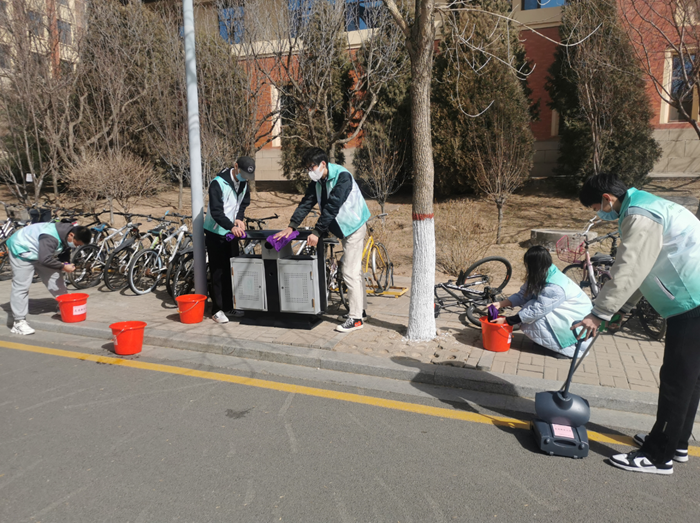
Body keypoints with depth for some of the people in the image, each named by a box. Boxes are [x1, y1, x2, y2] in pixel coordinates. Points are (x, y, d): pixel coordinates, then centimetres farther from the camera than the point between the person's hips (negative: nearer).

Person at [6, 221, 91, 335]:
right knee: (21, 286, -10)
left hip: (38, 252, 9)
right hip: (21, 251, -9)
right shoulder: (50, 237, -39)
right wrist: (63, 267, -32)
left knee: (56, 279, 5)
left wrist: (65, 263, -15)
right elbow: (45, 259, -42)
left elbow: (64, 251, 4)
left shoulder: (66, 237, -11)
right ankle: (19, 322, -8)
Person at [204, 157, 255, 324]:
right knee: (218, 271, -5)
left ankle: (229, 306, 21)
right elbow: (216, 211, -26)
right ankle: (217, 310, 3)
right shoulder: (218, 183, -20)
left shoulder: (243, 183, 3)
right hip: (216, 233, -7)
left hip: (232, 232, 7)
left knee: (232, 270, 11)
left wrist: (239, 218, -8)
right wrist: (231, 226, -40)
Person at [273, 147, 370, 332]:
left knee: (350, 272, -10)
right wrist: (291, 226, -9)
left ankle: (355, 318, -4)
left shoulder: (342, 176, -25)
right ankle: (360, 308, 29)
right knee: (355, 270, 17)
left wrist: (316, 232, -29)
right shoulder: (317, 181, 2)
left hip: (354, 226, -9)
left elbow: (332, 207, -29)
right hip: (342, 227, 9)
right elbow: (306, 203, 0)